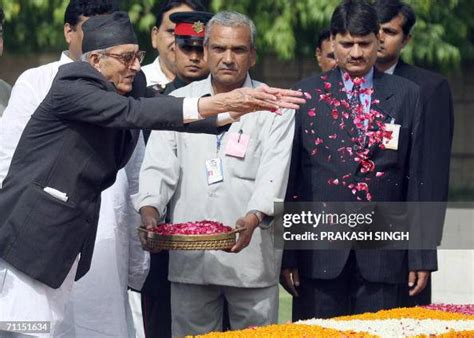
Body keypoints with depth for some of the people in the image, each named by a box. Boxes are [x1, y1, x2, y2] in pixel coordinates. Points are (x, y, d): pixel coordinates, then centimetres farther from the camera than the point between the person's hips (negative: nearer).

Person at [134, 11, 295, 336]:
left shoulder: (274, 107, 4)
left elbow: (274, 174, -8)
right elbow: (159, 167, 3)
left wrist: (253, 219, -27)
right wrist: (149, 210, -17)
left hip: (251, 256, -2)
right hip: (189, 257, 2)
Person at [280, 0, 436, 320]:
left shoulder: (407, 95, 8)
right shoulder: (307, 94, 6)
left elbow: (417, 178, 7)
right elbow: (290, 176, 5)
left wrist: (421, 256, 3)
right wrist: (286, 254, 0)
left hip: (382, 254, 0)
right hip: (321, 253, 0)